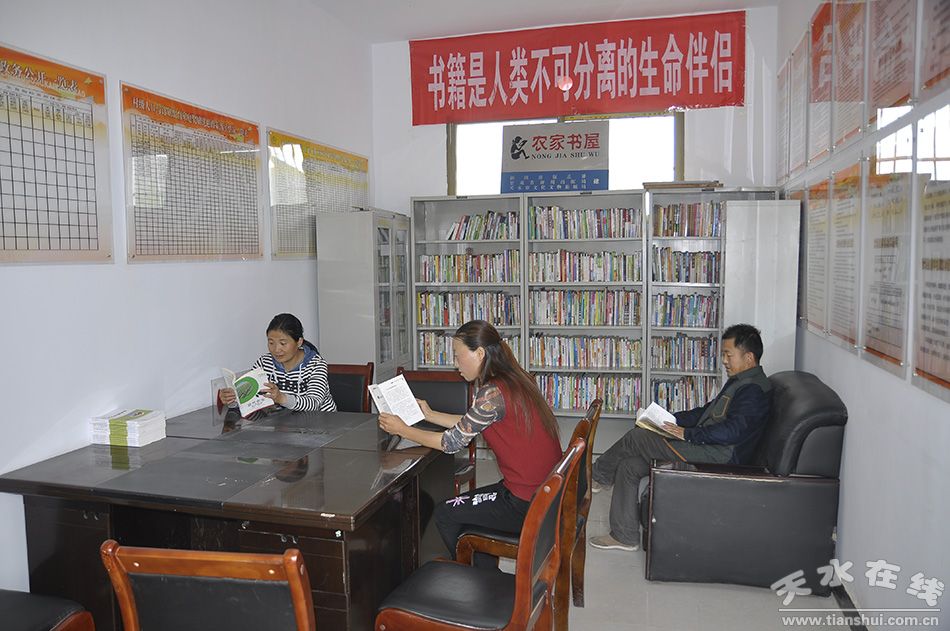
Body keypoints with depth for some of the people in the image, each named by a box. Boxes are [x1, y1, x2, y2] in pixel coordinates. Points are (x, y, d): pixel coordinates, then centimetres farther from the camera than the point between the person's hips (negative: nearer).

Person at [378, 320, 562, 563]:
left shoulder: (493, 393, -22)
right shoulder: (513, 380, 6)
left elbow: (452, 442, -13)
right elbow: (470, 424, 16)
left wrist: (403, 430, -1)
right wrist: (430, 414, 22)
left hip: (527, 505, -9)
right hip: (545, 491, 9)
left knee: (444, 513, 9)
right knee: (463, 505, 25)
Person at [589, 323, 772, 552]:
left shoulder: (754, 389, -14)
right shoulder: (740, 381, 19)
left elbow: (732, 431, -26)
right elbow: (709, 411, 24)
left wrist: (687, 434, -20)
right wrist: (669, 419, 14)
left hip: (719, 455, -10)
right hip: (707, 447, 10)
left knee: (636, 437, -11)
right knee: (629, 465, 1)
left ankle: (597, 477, 11)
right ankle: (624, 536, 7)